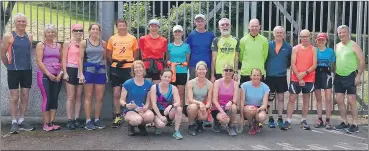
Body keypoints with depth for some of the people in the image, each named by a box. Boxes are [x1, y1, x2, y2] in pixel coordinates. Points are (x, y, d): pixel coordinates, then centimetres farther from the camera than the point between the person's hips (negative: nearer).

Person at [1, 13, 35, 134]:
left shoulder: (29, 37, 7)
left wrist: (26, 64, 9)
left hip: (27, 70, 4)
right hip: (13, 71, -4)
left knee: (25, 97, 7)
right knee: (14, 97, -1)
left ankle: (21, 121, 16)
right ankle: (14, 122, 6)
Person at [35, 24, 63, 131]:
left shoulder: (58, 46, 14)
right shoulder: (41, 45, 2)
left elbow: (62, 61, 13)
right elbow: (39, 61, -7)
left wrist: (60, 73, -3)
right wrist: (49, 74, -13)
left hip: (57, 76, 4)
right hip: (44, 75, -4)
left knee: (55, 99, 4)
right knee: (47, 99, -7)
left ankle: (52, 122, 10)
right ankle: (46, 124, -1)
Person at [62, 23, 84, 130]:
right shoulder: (67, 43, 1)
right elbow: (64, 59, -2)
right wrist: (65, 72, -10)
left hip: (81, 70, 3)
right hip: (71, 70, -3)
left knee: (79, 97, 7)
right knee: (70, 97, -2)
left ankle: (77, 119, 14)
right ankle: (70, 120, 2)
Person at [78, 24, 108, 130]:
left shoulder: (103, 43, 10)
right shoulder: (84, 43, 3)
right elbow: (81, 59, 0)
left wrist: (106, 71, 11)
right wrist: (81, 73, -7)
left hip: (101, 70, 3)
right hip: (89, 69, -3)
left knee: (100, 97, 3)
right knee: (88, 96, 1)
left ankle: (97, 120, 14)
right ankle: (88, 121, 4)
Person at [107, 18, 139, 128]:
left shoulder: (132, 38, 6)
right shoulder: (112, 39, 8)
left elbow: (136, 54, 9)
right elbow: (108, 55, 10)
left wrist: (132, 64, -5)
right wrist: (114, 62, -6)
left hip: (129, 68, -1)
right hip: (115, 69, 1)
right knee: (116, 94, 3)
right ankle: (117, 117, 11)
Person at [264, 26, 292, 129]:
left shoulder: (288, 47, 2)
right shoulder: (268, 45, 0)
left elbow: (290, 60, 11)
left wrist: (285, 67, 4)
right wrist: (265, 68, -2)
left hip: (282, 76, 1)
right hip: (270, 75, -1)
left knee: (281, 98, 8)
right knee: (270, 98, 4)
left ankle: (280, 119, 17)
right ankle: (271, 119, 12)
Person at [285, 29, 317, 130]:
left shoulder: (313, 49, 3)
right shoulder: (295, 48, 2)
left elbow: (314, 65, -3)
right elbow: (292, 64, -4)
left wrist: (305, 73, -17)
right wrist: (299, 77, -11)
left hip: (309, 79, 1)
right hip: (295, 79, 0)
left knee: (306, 100, 8)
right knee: (292, 99, -1)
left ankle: (303, 121, 17)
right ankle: (288, 121, 1)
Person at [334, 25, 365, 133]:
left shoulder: (354, 45, -6)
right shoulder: (337, 46, 11)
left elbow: (362, 61, -9)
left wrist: (358, 76, -15)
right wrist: (334, 73, 11)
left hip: (350, 76, -6)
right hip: (339, 76, 6)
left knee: (351, 100, -5)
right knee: (339, 100, 7)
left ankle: (355, 124, 4)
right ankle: (344, 122, 19)